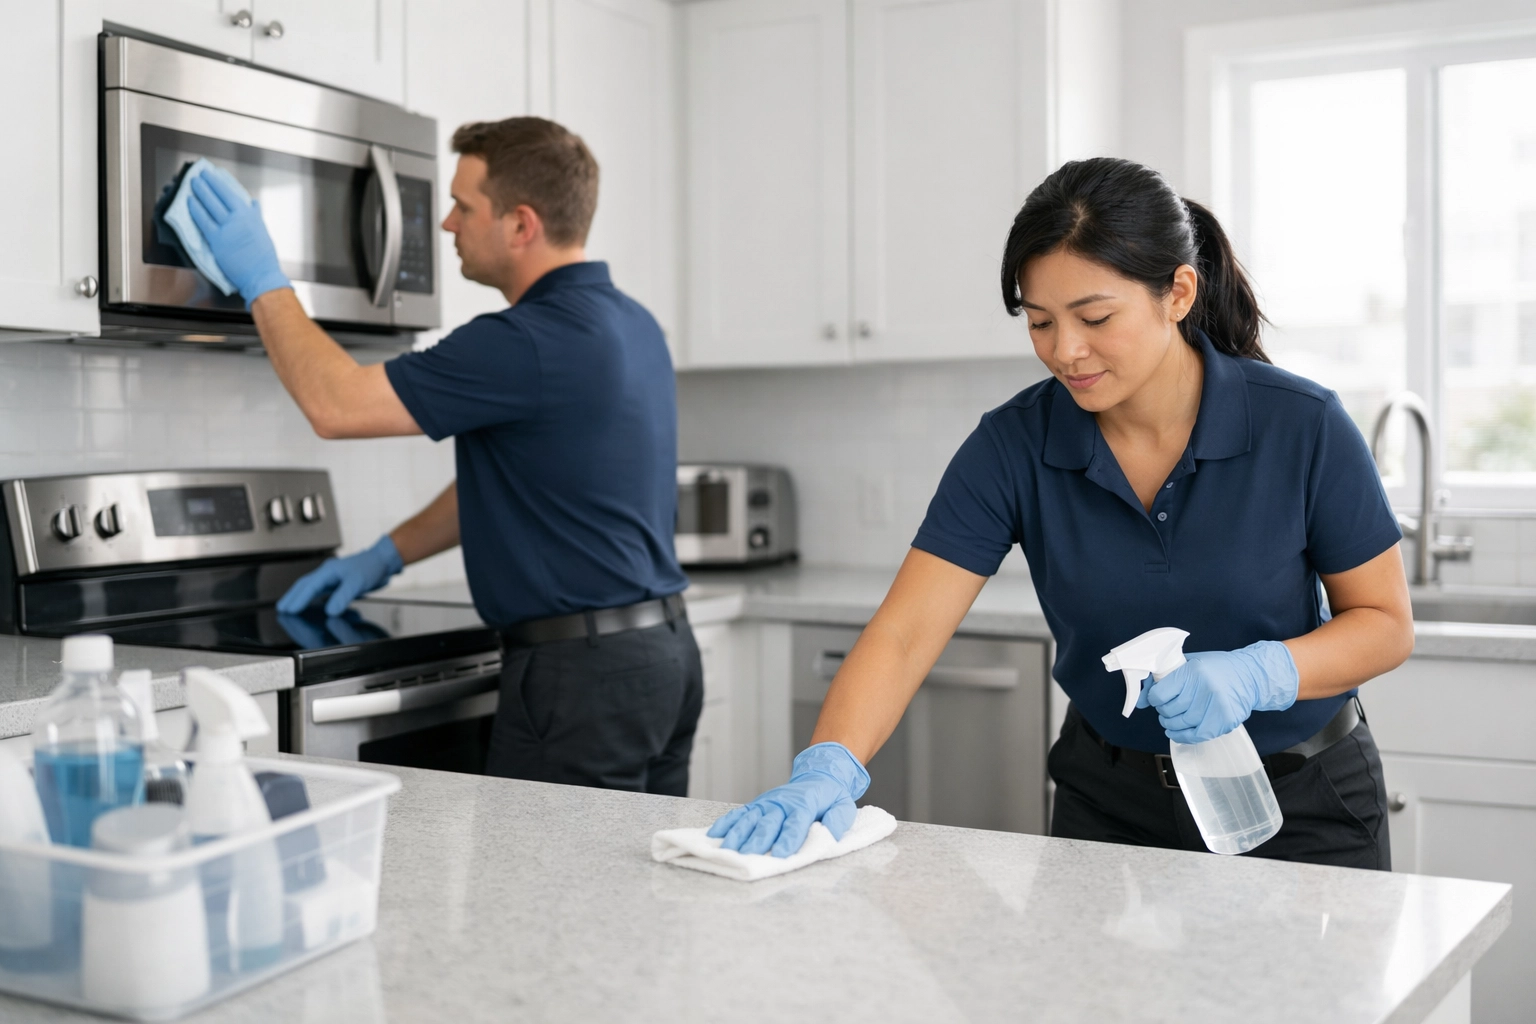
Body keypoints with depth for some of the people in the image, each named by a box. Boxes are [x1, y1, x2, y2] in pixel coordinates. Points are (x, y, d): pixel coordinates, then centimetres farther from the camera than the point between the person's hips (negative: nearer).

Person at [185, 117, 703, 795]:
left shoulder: (534, 342, -20)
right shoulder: (625, 323, 12)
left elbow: (337, 403, -16)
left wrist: (263, 281, -3)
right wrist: (388, 555, 20)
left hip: (585, 670, -10)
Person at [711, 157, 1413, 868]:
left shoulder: (1301, 426, -20)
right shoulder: (1014, 445, -17)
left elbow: (1384, 621, -10)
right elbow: (904, 631, -21)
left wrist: (1256, 675, -29)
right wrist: (826, 770, -38)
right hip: (1109, 803, 2)